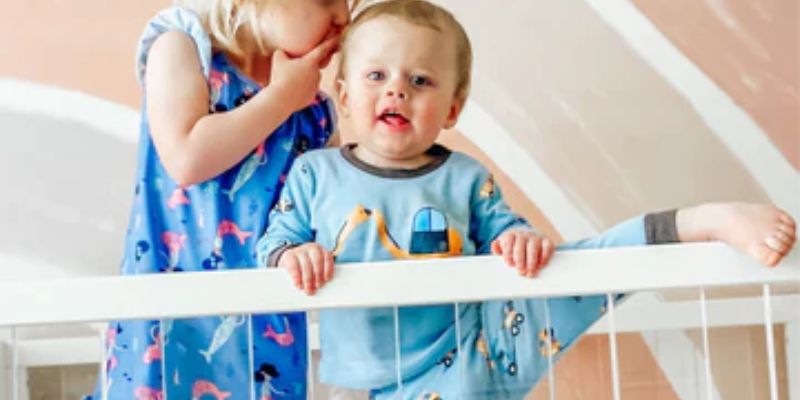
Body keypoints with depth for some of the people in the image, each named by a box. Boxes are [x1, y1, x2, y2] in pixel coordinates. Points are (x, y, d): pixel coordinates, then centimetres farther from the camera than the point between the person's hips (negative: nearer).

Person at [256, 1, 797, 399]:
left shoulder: (465, 180, 0)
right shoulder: (314, 174, 1)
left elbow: (506, 237, 4)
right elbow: (271, 248, 3)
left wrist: (525, 244, -21)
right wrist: (293, 258, -21)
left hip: (477, 353, -1)